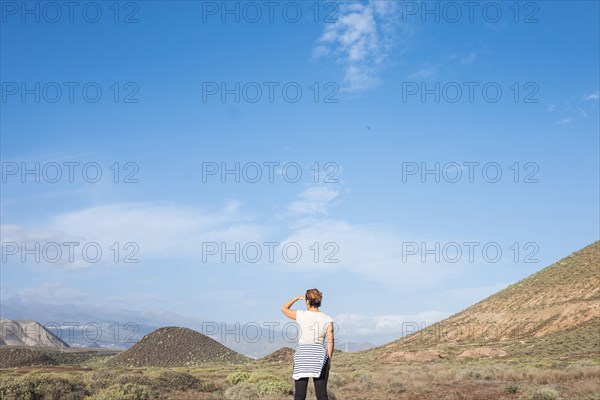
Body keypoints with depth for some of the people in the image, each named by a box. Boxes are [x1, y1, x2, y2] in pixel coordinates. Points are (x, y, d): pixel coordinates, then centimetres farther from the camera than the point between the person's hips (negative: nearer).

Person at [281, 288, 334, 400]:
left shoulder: (300, 315, -3)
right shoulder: (327, 319, -1)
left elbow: (284, 309, 14)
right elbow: (330, 341, -3)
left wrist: (297, 298, 24)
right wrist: (329, 359, 7)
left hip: (302, 355, -1)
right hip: (319, 355, 1)